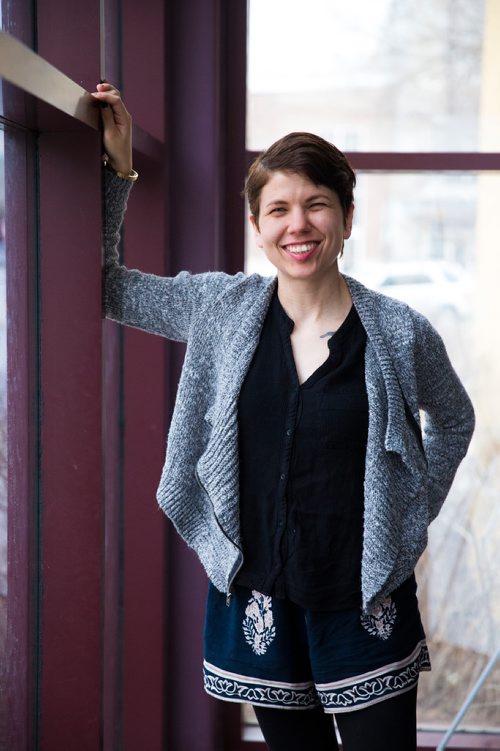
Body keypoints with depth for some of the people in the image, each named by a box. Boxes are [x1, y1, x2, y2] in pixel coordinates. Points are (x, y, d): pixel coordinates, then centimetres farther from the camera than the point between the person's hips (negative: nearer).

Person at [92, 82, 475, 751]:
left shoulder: (401, 333, -7)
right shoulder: (220, 309, -2)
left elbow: (454, 421, 12)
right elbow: (103, 284, 6)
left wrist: (412, 520, 6)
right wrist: (117, 167, 0)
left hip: (364, 602, -2)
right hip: (257, 597, 2)